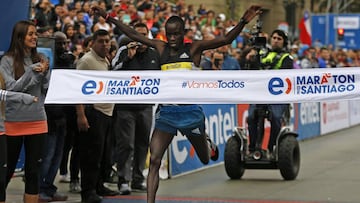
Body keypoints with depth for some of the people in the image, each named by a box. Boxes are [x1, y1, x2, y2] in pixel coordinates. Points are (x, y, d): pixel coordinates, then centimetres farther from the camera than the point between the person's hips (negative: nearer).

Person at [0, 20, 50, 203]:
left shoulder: (40, 59, 5)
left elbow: (48, 90, 7)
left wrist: (45, 72, -11)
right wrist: (32, 71, -16)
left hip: (37, 121, 3)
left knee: (34, 171, 6)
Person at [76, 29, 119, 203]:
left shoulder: (106, 61, 17)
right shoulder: (87, 60, -10)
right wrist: (80, 115, -23)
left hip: (106, 113, 9)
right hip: (93, 112, -9)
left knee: (104, 154, 13)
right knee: (92, 154, -8)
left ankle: (98, 186, 24)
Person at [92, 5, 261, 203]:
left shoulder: (194, 48, -2)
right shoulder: (161, 48, 6)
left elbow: (226, 39, -10)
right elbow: (134, 35, 11)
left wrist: (243, 22, -25)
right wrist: (109, 17, 10)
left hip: (191, 112, -2)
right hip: (166, 112, 2)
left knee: (205, 159, 18)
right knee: (154, 160, -11)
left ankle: (209, 145, 55)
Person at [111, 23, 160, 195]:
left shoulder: (154, 54, 11)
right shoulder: (124, 51, -2)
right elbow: (114, 70, -13)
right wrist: (128, 57, -20)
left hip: (146, 106, 5)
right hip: (126, 107, -5)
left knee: (143, 143, 10)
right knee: (126, 144, -7)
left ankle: (138, 179, 19)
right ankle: (123, 180, -4)